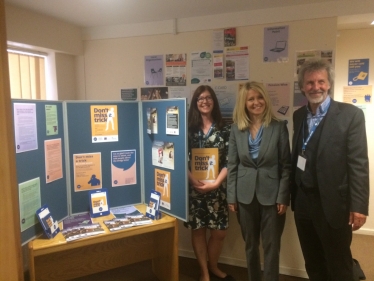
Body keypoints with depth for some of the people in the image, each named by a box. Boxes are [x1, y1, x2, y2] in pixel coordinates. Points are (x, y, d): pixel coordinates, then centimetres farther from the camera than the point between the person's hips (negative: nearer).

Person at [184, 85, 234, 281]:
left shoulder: (224, 129, 2)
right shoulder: (189, 128, 1)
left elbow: (228, 161, -3)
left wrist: (216, 183, -14)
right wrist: (193, 180, -17)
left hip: (217, 187, 1)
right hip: (194, 187, 0)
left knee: (220, 231, 6)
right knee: (198, 230, 8)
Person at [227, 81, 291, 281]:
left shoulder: (279, 127, -4)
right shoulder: (236, 129, 2)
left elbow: (286, 166, -4)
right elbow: (232, 165, 3)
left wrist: (283, 197, -8)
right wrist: (231, 197, 0)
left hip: (271, 195, -2)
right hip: (245, 195, 3)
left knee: (271, 246, 7)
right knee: (250, 244, 16)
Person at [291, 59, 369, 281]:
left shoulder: (351, 114, -9)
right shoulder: (299, 115, 7)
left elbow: (359, 163, -13)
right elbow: (297, 157, 9)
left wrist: (358, 206, -15)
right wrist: (293, 195, 9)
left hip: (333, 204, -5)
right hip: (303, 202, 5)